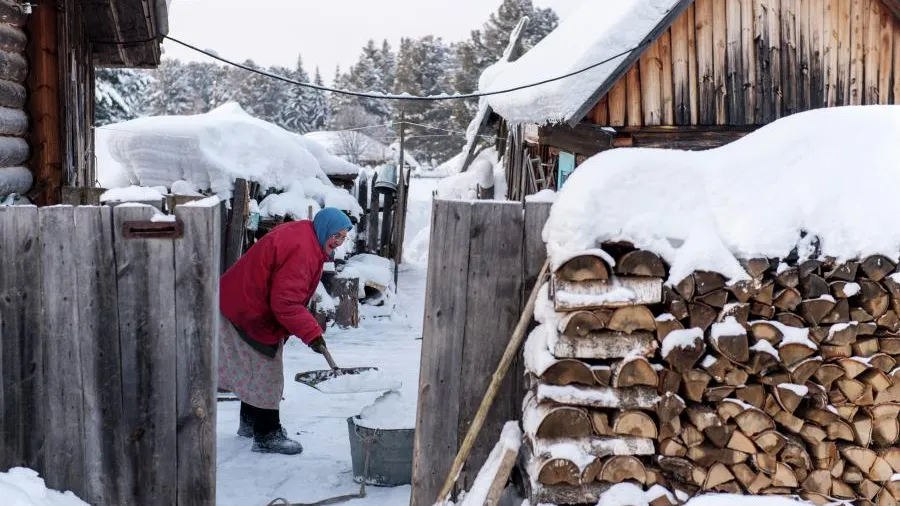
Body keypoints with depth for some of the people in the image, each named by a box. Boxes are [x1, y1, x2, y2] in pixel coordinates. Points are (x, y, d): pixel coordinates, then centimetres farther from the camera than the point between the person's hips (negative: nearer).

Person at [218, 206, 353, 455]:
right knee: (265, 372, -4)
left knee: (256, 369, 21)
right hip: (252, 313, -11)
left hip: (245, 304, 11)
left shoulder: (301, 233, 7)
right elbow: (285, 303, -31)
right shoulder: (302, 250, -27)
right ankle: (267, 437, 4)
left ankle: (250, 423, 35)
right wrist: (312, 333, -27)